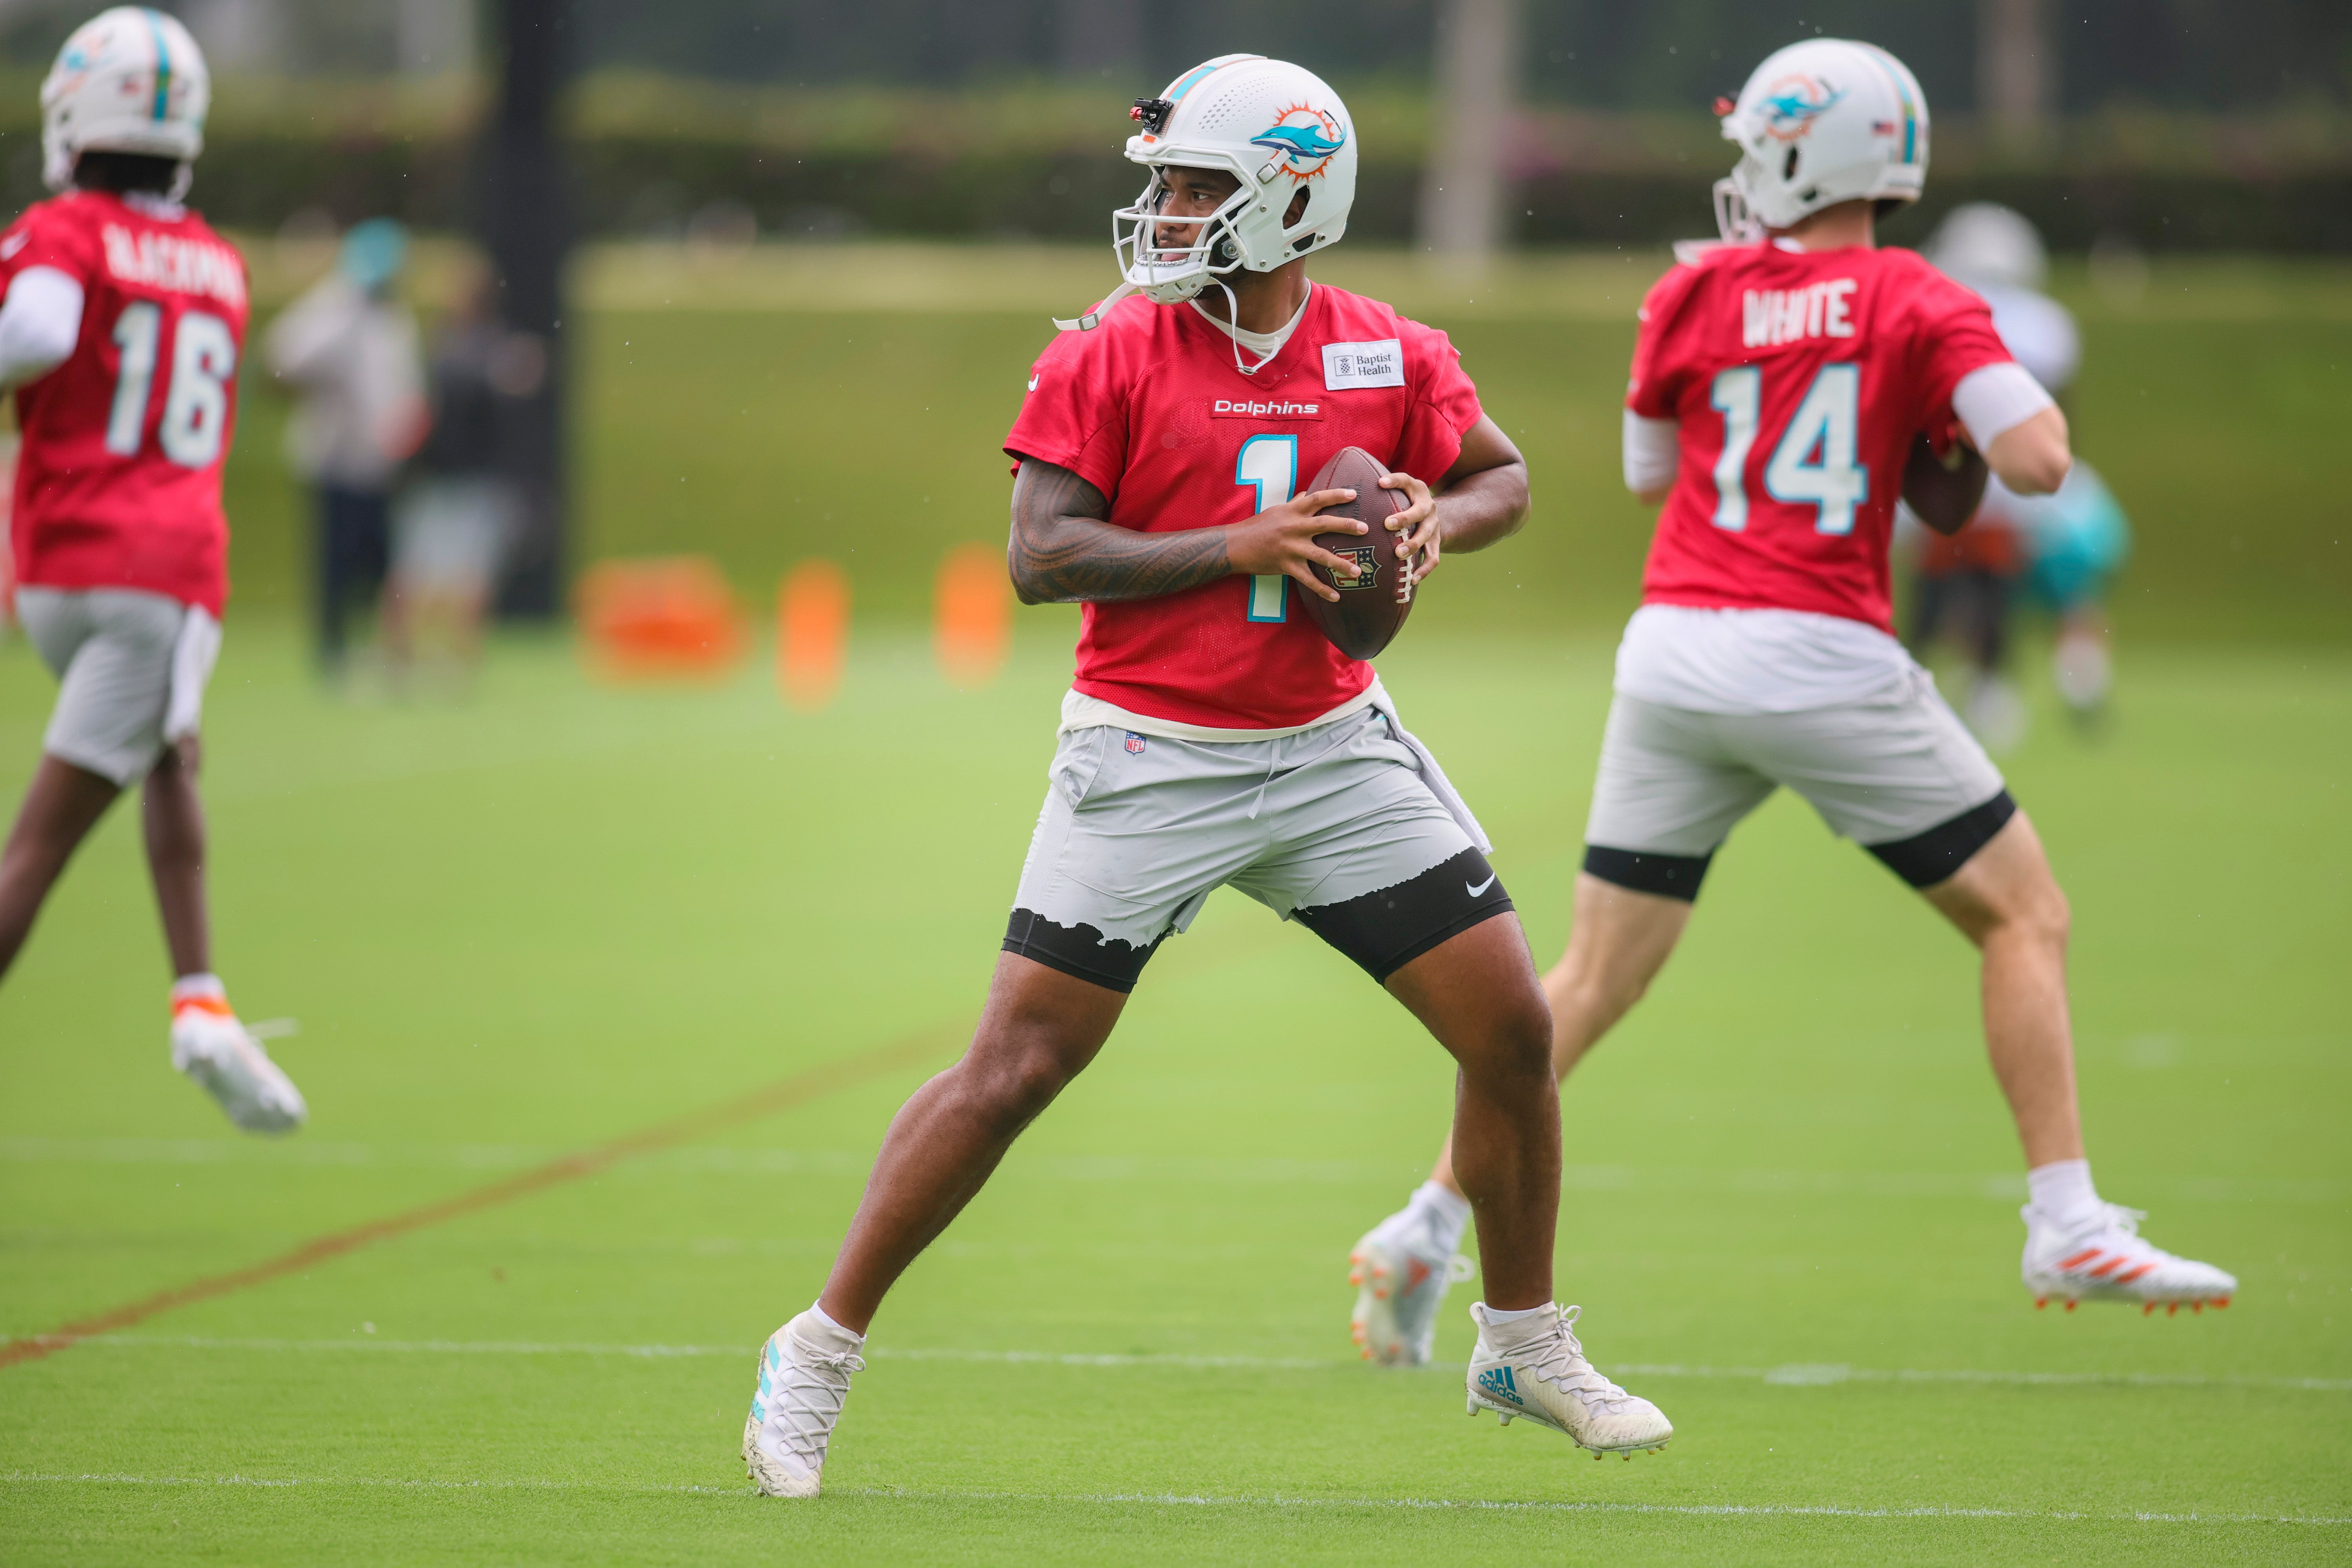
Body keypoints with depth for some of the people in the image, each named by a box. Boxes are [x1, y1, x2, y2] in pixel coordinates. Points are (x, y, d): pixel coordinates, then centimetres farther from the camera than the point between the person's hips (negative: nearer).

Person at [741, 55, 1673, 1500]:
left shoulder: (1390, 360, 2)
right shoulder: (1115, 355, -8)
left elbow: (1503, 475, 17)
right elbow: (1040, 556, -13)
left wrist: (1439, 522, -6)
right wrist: (1237, 547, -21)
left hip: (1335, 749, 4)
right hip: (1153, 764, -4)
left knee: (1514, 1031, 2)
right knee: (1017, 1068, -7)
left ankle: (1527, 1350, 22)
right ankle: (820, 1356, 6)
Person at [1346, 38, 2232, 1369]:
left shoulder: (1697, 296, 8)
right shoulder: (1921, 305, 0)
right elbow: (2036, 463, -10)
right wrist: (2033, 401, 10)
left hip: (1675, 649, 3)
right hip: (1823, 660, -3)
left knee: (1596, 976, 11)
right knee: (2027, 917, 9)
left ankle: (1432, 1224, 6)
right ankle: (2069, 1226, 1)